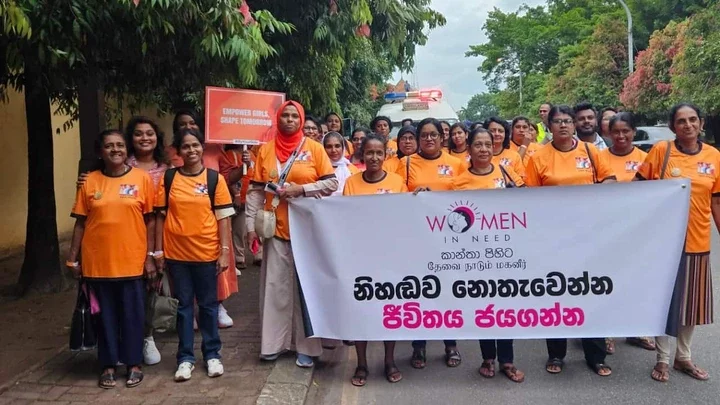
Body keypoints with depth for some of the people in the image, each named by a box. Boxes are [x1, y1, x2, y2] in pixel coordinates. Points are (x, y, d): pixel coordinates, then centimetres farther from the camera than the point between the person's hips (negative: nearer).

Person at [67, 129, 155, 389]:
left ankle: (134, 364, 23)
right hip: (97, 262, 1)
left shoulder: (142, 178, -2)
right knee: (106, 315, 12)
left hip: (132, 261, -1)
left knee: (132, 314, 8)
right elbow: (80, 223, 5)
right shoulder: (90, 182, 2)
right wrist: (73, 258, 4)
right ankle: (108, 365, 25)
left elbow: (150, 220, 0)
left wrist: (150, 256, -3)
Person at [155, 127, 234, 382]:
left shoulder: (215, 178, -2)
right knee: (184, 305, 10)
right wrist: (159, 251, 2)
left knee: (208, 304, 10)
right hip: (176, 253, 1)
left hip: (207, 253, -1)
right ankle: (185, 357, 20)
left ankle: (212, 354, 23)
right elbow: (161, 216, 4)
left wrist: (225, 251, -8)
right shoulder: (168, 179, 1)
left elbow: (223, 217, -3)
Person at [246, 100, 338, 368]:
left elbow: (332, 183, -1)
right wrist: (251, 225, 0)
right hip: (276, 229, 2)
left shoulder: (314, 148, 2)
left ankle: (305, 346, 11)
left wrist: (300, 189, -13)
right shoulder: (266, 150, 7)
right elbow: (256, 190, 6)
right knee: (275, 286, 5)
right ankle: (273, 343, 15)